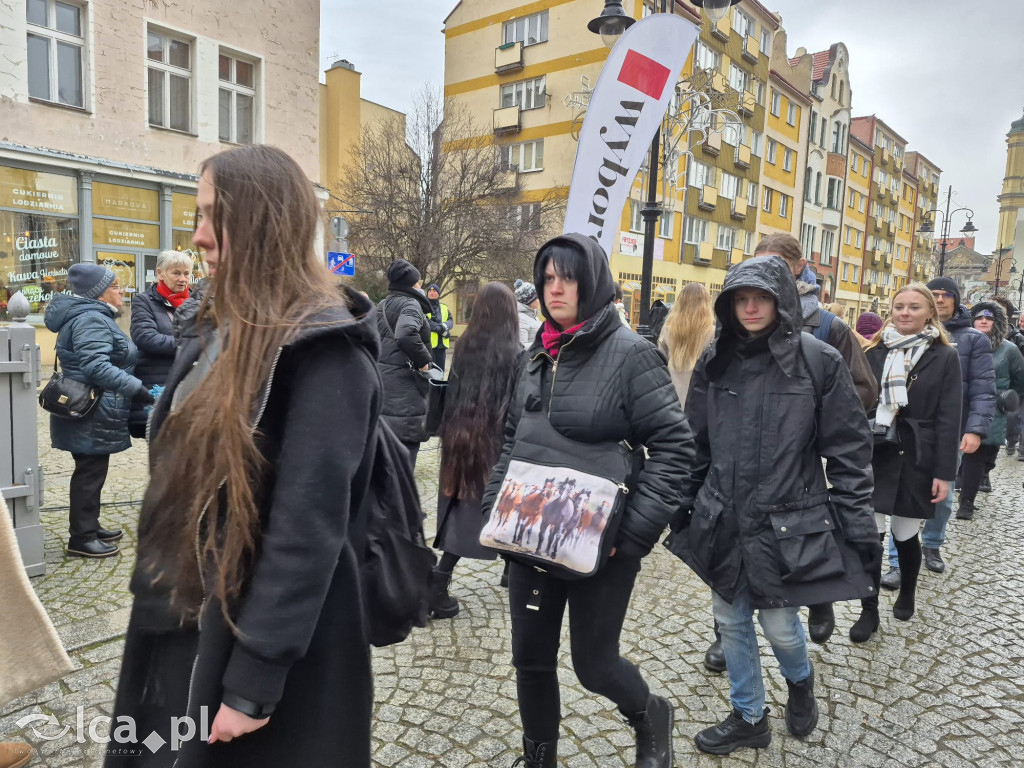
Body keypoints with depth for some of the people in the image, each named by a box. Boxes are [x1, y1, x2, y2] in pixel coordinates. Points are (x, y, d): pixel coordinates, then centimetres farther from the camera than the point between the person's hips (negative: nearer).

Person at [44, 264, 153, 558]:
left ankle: (89, 527, 29)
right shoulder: (91, 319, -18)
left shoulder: (94, 316, 16)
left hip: (93, 413, 11)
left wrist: (133, 387, 23)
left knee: (92, 470, 18)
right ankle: (81, 538, 8)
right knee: (90, 472, -2)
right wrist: (136, 388, -31)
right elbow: (95, 366, -30)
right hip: (91, 415, -11)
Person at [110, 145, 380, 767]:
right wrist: (155, 593, 15)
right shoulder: (222, 327, 6)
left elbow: (309, 525, -25)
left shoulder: (324, 352, -22)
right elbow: (181, 476, 12)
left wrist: (254, 678, -22)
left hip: (258, 642, -8)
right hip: (180, 623, 8)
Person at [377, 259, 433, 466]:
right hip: (403, 382, -9)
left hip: (380, 376, 9)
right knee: (406, 440, -6)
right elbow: (406, 335, -29)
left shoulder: (382, 305, 17)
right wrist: (424, 361, -18)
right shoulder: (410, 304, -10)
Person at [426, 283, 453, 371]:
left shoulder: (444, 307, 17)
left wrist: (444, 326, -18)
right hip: (428, 343, -5)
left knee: (440, 369, 10)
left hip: (442, 343, 5)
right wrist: (442, 330, -16)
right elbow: (425, 321, -13)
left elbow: (451, 321, 5)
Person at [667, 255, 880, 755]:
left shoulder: (818, 361, -9)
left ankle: (800, 682, 46)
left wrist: (859, 528, -7)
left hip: (786, 525, -3)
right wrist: (682, 507, 8)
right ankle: (748, 718, 37)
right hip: (723, 522, 4)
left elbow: (848, 451, -6)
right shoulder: (715, 361, 1)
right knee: (731, 620, 14)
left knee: (779, 625, 10)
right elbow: (696, 444, 7)